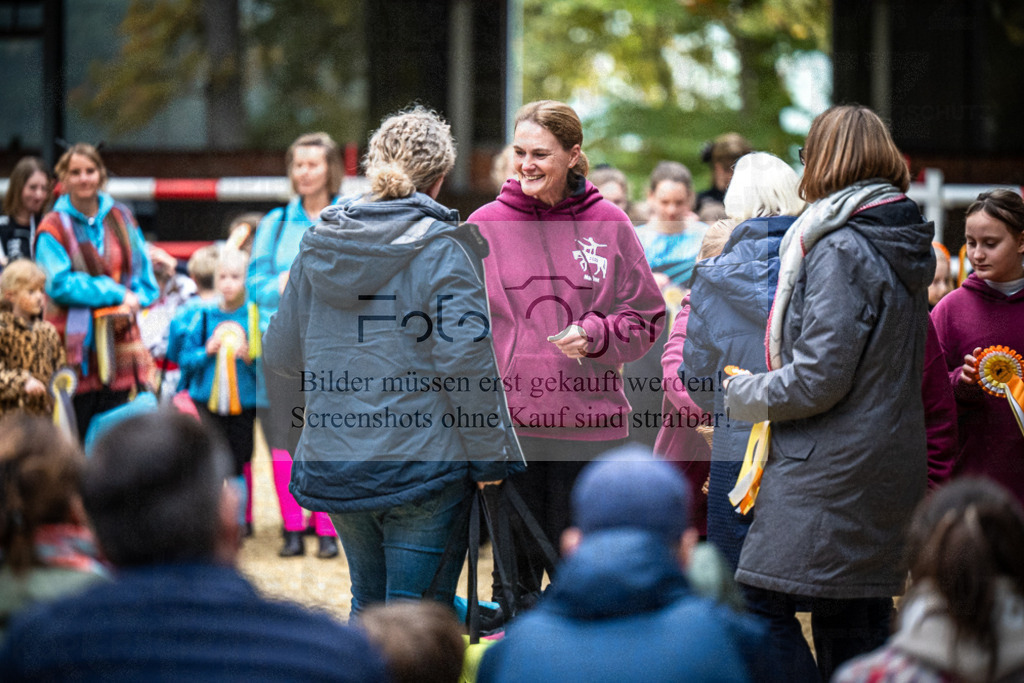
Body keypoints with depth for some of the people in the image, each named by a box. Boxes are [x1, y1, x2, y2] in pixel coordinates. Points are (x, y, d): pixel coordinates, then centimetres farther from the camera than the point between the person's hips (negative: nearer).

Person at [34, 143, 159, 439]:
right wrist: (115, 293, -12)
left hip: (119, 343, 4)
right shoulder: (54, 228, -1)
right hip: (74, 344, -4)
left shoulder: (121, 218, 13)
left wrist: (132, 303, -7)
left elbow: (145, 277, 14)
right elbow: (59, 284, -10)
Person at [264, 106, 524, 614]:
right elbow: (464, 358, -17)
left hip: (335, 465, 6)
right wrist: (490, 457, -10)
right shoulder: (440, 248, -10)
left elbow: (281, 354, 14)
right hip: (420, 466, -6)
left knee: (369, 604, 22)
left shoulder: (317, 246, 7)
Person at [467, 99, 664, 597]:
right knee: (515, 567, 4)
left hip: (589, 425, 0)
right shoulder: (485, 225, 3)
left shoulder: (609, 225, 3)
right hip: (506, 424, 0)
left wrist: (593, 335, -12)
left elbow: (645, 320, 8)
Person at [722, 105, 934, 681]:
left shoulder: (839, 250, -16)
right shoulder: (908, 246, 11)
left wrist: (745, 395, -3)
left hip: (829, 468, -9)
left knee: (767, 605, -4)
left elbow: (819, 378, -20)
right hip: (893, 457, 9)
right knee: (859, 618, 12)